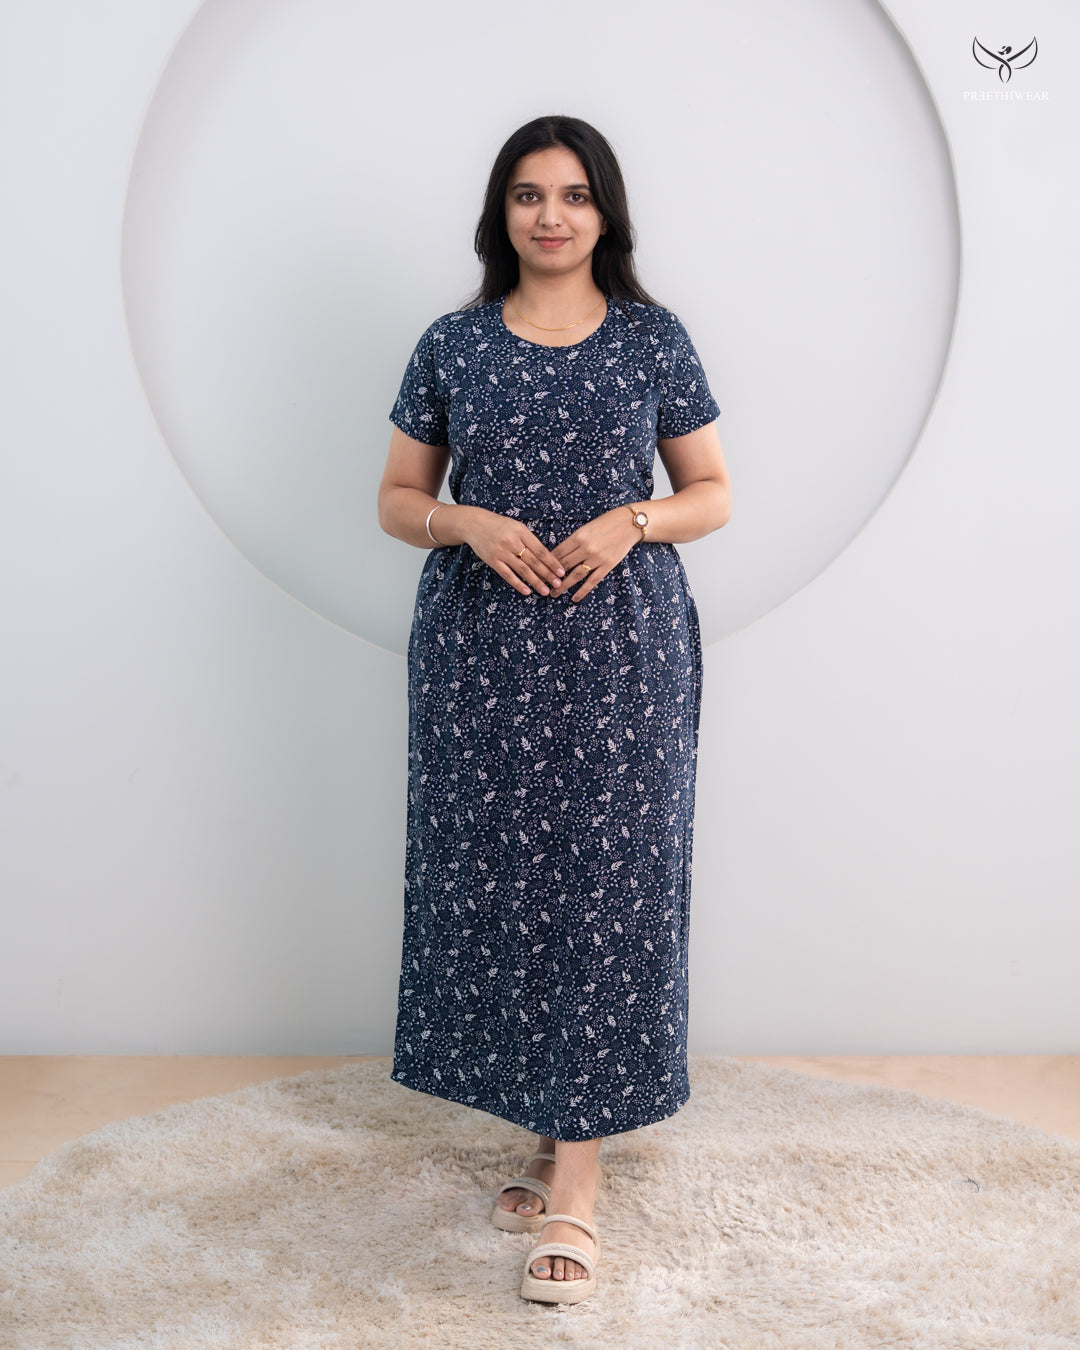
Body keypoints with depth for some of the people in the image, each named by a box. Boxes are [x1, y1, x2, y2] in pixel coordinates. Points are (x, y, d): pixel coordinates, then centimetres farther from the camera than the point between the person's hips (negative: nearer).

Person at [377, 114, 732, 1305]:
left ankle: (576, 1180, 2)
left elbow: (713, 495, 8)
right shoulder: (452, 345, 6)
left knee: (605, 885, -3)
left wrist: (634, 520, -12)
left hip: (622, 646, -1)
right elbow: (397, 499, 10)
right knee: (498, 879, 4)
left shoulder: (653, 340, 4)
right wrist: (469, 522, -11)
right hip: (482, 650, 2)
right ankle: (540, 1121, 22)